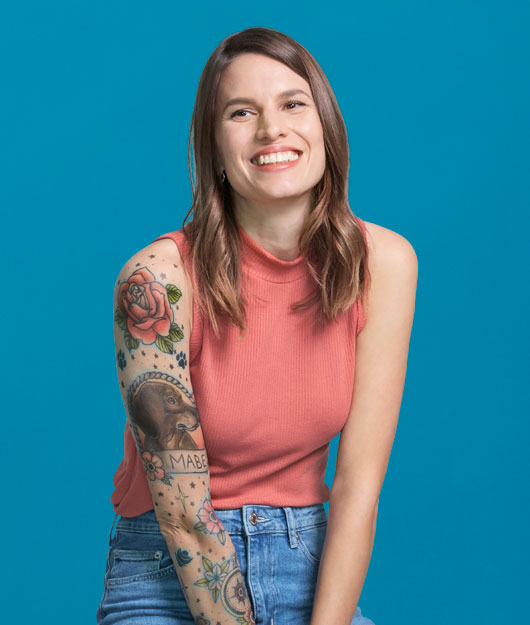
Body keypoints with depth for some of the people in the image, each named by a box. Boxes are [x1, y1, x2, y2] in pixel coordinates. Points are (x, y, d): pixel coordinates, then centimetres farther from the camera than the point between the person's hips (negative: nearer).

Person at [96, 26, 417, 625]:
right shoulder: (160, 278, -18)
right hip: (169, 576, -2)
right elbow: (184, 514, -15)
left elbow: (358, 485, -8)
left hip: (315, 571, 3)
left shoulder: (383, 263, -8)